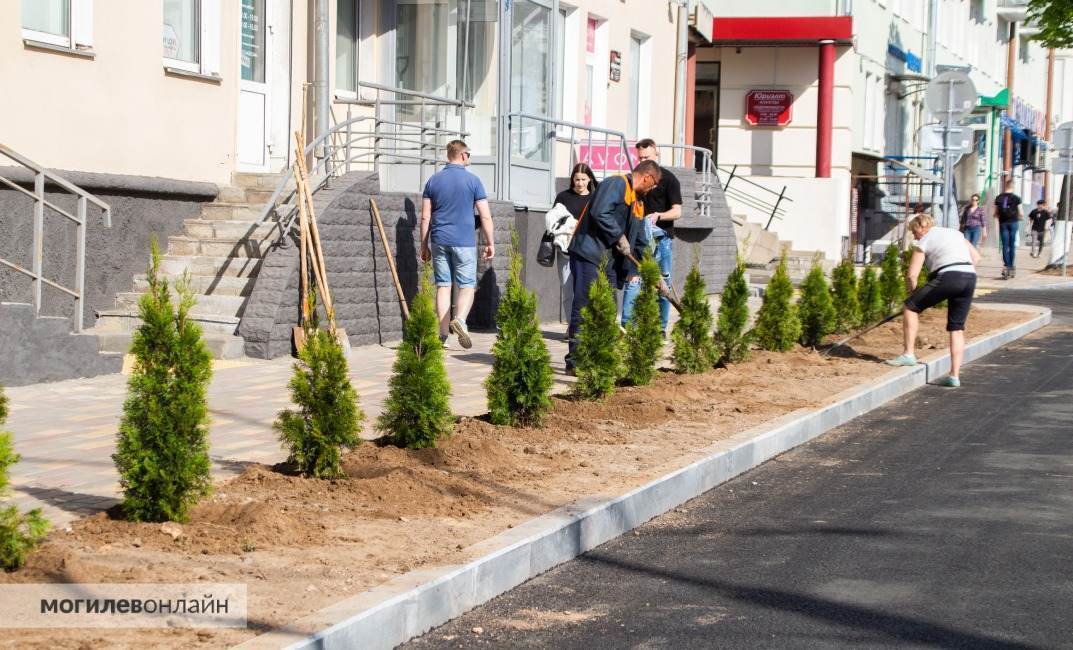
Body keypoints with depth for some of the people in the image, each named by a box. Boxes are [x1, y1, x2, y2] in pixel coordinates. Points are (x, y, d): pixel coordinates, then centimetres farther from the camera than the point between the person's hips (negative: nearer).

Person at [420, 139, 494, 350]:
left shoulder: (433, 180, 7)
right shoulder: (472, 180, -2)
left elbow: (425, 217, 7)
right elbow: (485, 216, -4)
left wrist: (424, 245, 13)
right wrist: (490, 243, 4)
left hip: (439, 241, 3)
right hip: (464, 241, -3)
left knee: (443, 286, 7)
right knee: (467, 285, 4)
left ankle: (443, 336, 4)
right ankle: (460, 319, -23)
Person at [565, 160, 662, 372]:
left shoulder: (638, 203, 22)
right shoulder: (616, 184, -8)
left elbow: (640, 241, 26)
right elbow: (600, 213, -23)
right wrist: (619, 237, -16)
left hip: (610, 261, 10)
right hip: (588, 254, -10)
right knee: (584, 307, -9)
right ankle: (575, 360, -8)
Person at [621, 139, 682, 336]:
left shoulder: (669, 179, -2)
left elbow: (677, 211, -8)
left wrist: (658, 216, -26)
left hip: (662, 237, -3)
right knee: (633, 281, -10)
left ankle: (661, 328, 10)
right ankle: (627, 326, -13)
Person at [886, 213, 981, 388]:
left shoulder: (924, 242, 9)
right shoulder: (955, 233, 26)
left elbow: (912, 274, 3)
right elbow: (976, 256, 23)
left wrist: (913, 294, 18)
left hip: (948, 277, -6)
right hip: (970, 277, 6)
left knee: (910, 307, 10)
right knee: (957, 329, 12)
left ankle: (909, 354, 7)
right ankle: (954, 376, 8)